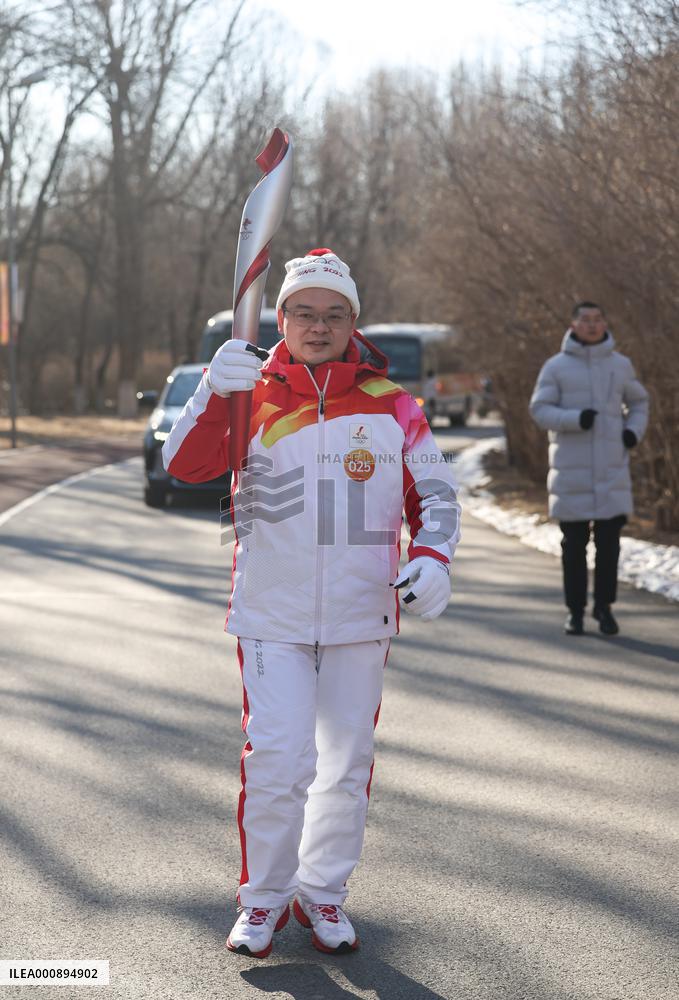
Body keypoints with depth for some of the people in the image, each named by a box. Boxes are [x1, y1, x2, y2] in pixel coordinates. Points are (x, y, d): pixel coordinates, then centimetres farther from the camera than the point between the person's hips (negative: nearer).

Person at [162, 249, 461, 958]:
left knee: (347, 762, 9)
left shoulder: (391, 405, 4)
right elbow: (185, 464, -14)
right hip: (272, 615, -2)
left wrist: (432, 556, -8)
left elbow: (433, 490, 10)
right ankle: (263, 898, 11)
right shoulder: (252, 395, -1)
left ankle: (323, 894, 26)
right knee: (277, 758, -8)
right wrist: (214, 394, -30)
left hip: (362, 616, 2)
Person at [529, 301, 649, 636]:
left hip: (612, 470, 2)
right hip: (571, 470, -2)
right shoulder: (556, 366, 0)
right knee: (574, 544, 4)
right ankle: (575, 610, 12)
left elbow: (638, 401, 20)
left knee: (609, 542, 3)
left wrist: (634, 430, 1)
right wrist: (575, 419, -20)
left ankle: (604, 607, 15)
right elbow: (539, 408, -4)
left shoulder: (620, 365, 8)